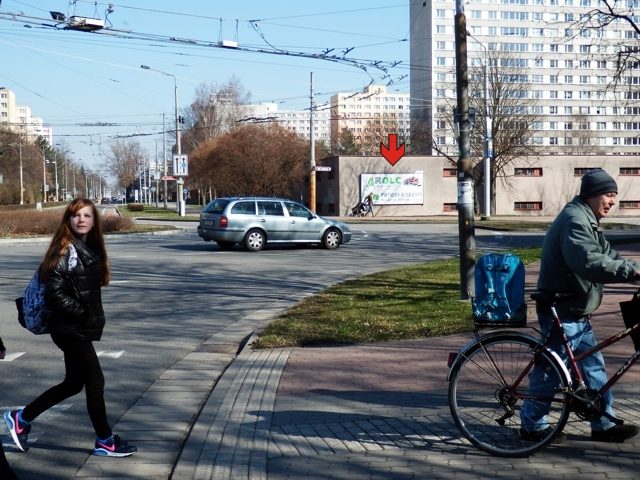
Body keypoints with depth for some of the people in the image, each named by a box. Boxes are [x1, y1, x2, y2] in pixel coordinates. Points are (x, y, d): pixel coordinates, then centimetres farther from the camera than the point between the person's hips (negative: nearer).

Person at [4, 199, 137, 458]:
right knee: (95, 381, 0)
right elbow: (54, 293, -21)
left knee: (73, 383, 17)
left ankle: (21, 418, 30)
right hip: (70, 329, -9)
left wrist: (95, 317, 5)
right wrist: (82, 314, -18)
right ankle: (105, 442, 14)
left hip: (82, 328, 9)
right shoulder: (64, 251, -16)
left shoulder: (93, 250, 9)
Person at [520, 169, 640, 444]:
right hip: (561, 311, -11)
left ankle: (603, 425, 22)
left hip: (576, 312, 11)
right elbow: (590, 262, -32)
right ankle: (532, 425, 11)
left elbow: (607, 255, 14)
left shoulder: (586, 221, 17)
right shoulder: (575, 220, -19)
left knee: (593, 367, 14)